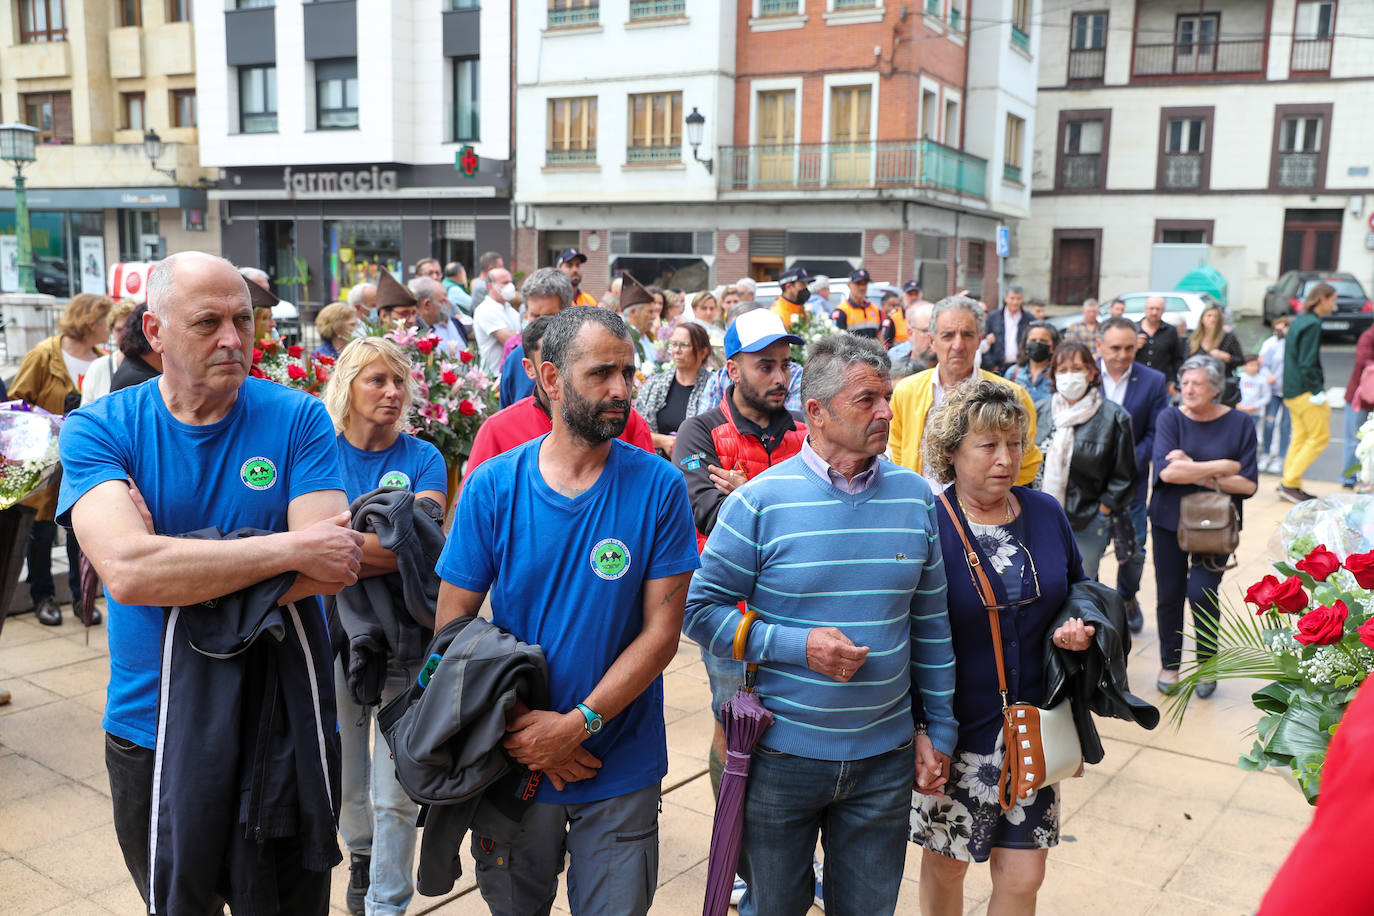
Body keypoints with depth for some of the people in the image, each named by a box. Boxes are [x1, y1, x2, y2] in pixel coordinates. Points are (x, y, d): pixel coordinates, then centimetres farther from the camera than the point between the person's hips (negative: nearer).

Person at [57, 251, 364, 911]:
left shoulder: (297, 418, -7)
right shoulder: (99, 429, -7)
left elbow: (329, 569, -18)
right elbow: (125, 569, -24)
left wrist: (173, 559, -20)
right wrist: (287, 547, -24)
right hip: (156, 731, 0)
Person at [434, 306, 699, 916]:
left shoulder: (659, 488, -10)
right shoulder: (493, 487, -7)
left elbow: (661, 631, -11)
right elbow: (453, 623, -5)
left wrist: (578, 723, -18)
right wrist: (516, 726, -13)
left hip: (620, 771, -1)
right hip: (515, 763, 1)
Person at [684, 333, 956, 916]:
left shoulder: (914, 496, 0)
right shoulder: (762, 501, -12)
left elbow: (930, 624, 7)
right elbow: (700, 610, -10)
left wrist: (935, 729, 8)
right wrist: (799, 645, -20)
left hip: (886, 758, 3)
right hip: (781, 754, -3)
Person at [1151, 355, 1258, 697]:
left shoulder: (1239, 423, -2)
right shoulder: (1171, 418, -3)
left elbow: (1248, 484, -8)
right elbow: (1167, 471, -18)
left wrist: (1196, 473, -15)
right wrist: (1223, 466, -13)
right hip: (1169, 519, 1)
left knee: (1201, 593, -11)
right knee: (1169, 595, 7)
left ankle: (1206, 664, 13)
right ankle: (1169, 665, 25)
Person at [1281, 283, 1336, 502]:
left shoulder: (1298, 321, 15)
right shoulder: (1312, 324, -14)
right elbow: (1307, 362, -20)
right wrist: (1317, 391, -18)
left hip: (1292, 391, 10)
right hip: (1305, 391, -10)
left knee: (1300, 437, 12)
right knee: (1320, 436, -3)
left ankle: (1290, 484, 12)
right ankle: (1290, 483, -5)